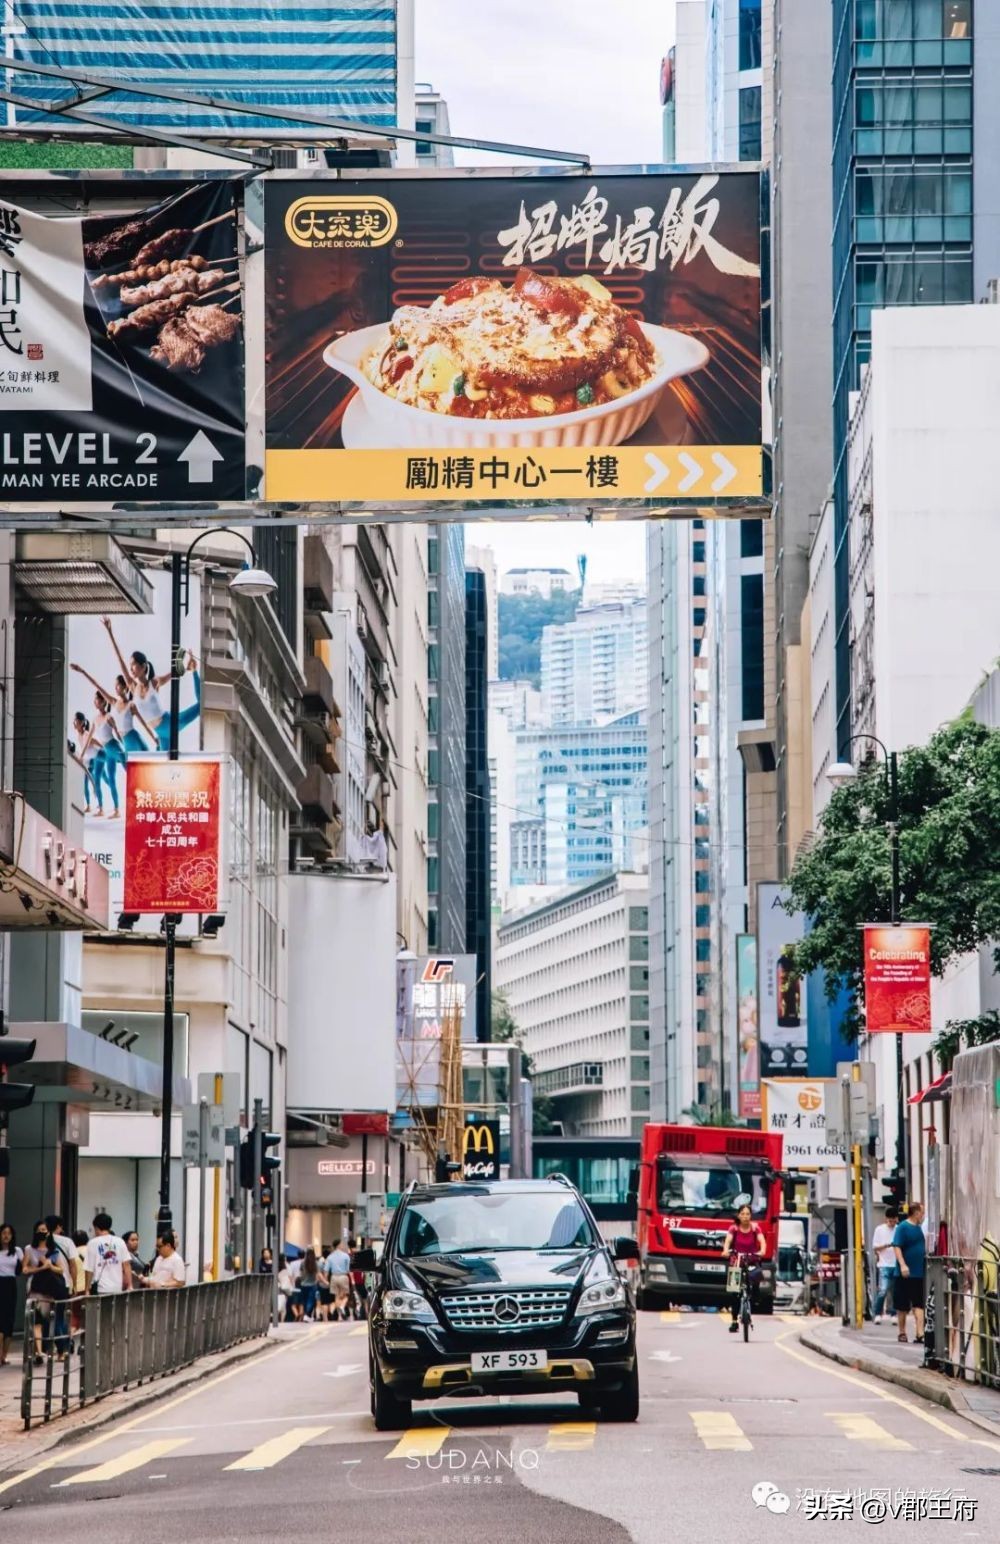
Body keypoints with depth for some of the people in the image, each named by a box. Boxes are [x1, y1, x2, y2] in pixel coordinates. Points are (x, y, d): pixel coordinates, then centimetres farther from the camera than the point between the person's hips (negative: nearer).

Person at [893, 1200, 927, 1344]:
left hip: (919, 1273, 6)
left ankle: (919, 1334, -6)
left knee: (918, 1305, -1)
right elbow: (896, 1247, -17)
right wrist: (903, 1265, -26)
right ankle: (902, 1333, 16)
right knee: (902, 1306, 5)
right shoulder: (902, 1227, -10)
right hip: (904, 1273, -6)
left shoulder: (919, 1228, 13)